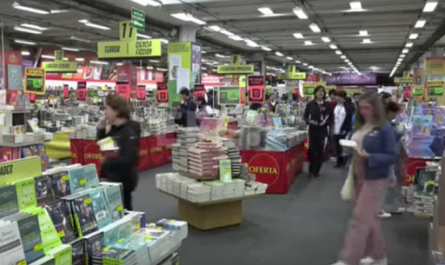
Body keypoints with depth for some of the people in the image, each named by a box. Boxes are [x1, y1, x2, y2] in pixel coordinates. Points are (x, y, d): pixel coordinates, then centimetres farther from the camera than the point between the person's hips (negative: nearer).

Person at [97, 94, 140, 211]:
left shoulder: (128, 132, -22)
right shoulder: (113, 129, 5)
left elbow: (129, 158, -30)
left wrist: (108, 160, -21)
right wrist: (101, 130, 1)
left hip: (124, 179, -9)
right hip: (113, 177, 9)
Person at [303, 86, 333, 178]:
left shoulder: (327, 105, 3)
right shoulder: (310, 104, 0)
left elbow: (331, 118, 7)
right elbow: (305, 116, 3)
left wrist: (325, 122, -13)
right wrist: (309, 121, -16)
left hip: (322, 130, 1)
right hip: (313, 130, -1)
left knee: (320, 151, 1)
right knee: (312, 149, 1)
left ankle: (316, 171, 12)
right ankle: (311, 170, 20)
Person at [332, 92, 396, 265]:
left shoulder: (385, 129, -14)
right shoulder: (360, 126, 7)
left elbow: (392, 157, -16)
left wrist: (368, 157, -27)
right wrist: (352, 150, 0)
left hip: (374, 179, -8)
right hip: (359, 176, 8)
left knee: (360, 219, -5)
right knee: (370, 218, 17)